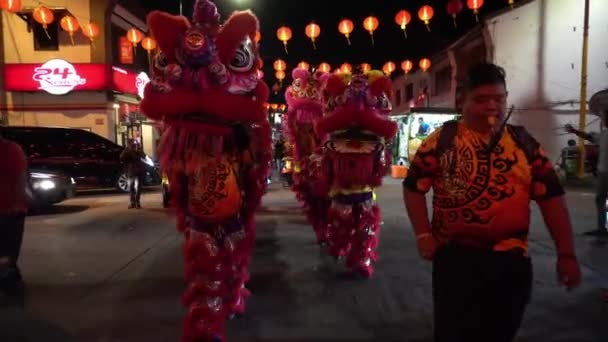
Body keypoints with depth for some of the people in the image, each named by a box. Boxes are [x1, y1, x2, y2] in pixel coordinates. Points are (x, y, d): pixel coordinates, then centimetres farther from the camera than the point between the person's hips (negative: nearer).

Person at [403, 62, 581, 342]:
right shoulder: (443, 140, -4)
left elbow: (551, 196, 4)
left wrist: (566, 254, 0)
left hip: (512, 259, 4)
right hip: (456, 257, -3)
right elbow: (414, 186, -2)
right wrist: (423, 235, -9)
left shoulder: (524, 142, 6)